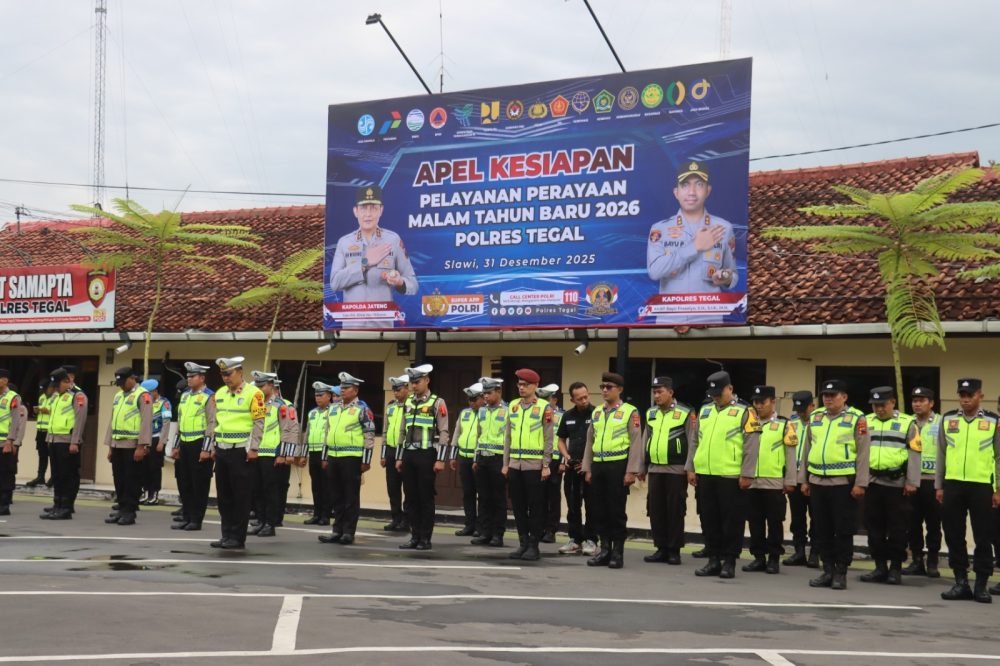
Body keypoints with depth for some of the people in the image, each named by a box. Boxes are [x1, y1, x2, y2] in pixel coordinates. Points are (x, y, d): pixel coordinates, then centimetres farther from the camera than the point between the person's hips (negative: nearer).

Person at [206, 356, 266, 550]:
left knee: (241, 497, -2)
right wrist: (213, 446, 14)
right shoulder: (219, 394, 13)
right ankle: (227, 536, 17)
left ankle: (238, 538, 4)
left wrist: (253, 449, -13)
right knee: (224, 496, 9)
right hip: (222, 451, 7)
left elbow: (259, 423, -10)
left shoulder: (253, 393, -7)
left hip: (241, 452, -7)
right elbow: (214, 422, 19)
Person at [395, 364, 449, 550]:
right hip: (409, 454, 6)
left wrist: (440, 460, -13)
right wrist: (399, 457, 13)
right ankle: (415, 537, 15)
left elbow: (443, 433, -8)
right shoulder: (408, 402, 12)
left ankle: (425, 539, 6)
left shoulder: (437, 403, -5)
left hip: (426, 455, -6)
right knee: (411, 498, 8)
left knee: (426, 498, 0)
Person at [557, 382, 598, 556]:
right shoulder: (568, 416, 10)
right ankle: (575, 539, 16)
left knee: (591, 506, 0)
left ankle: (590, 540, 7)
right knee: (573, 505, 9)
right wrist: (566, 456, 1)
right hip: (572, 467, 5)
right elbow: (561, 440, 19)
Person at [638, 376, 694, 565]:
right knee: (656, 511, 7)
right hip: (654, 470, 6)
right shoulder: (651, 414, 13)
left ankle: (674, 551, 7)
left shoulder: (685, 413, -5)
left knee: (675, 511, 0)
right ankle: (661, 549, 16)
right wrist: (642, 467, 17)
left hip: (676, 470, -6)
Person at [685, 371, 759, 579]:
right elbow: (695, 442, 18)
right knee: (709, 520, 10)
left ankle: (729, 561, 10)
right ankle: (713, 559, 19)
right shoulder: (704, 410, 14)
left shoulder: (744, 412, -3)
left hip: (731, 477, -5)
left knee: (731, 521, 1)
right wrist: (691, 468, 13)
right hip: (705, 475, 5)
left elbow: (750, 446, -7)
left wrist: (746, 474, -12)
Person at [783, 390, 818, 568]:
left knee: (815, 516, 3)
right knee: (797, 516, 9)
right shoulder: (791, 421, 10)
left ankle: (814, 554, 9)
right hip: (795, 475, 5)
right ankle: (799, 552, 16)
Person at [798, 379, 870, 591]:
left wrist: (860, 484, -11)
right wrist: (804, 479, 13)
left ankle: (841, 573, 9)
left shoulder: (856, 418, -3)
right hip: (817, 483, 5)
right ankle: (828, 571, 18)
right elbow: (807, 450, 17)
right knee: (822, 530, 9)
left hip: (844, 484, -5)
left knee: (843, 531, 1)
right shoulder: (815, 417, 12)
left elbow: (863, 454, -6)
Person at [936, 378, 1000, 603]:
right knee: (954, 536, 6)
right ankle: (960, 582, 15)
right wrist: (938, 486, 8)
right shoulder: (948, 419, 8)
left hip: (982, 486, -2)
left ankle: (981, 585, 11)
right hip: (952, 485, 2)